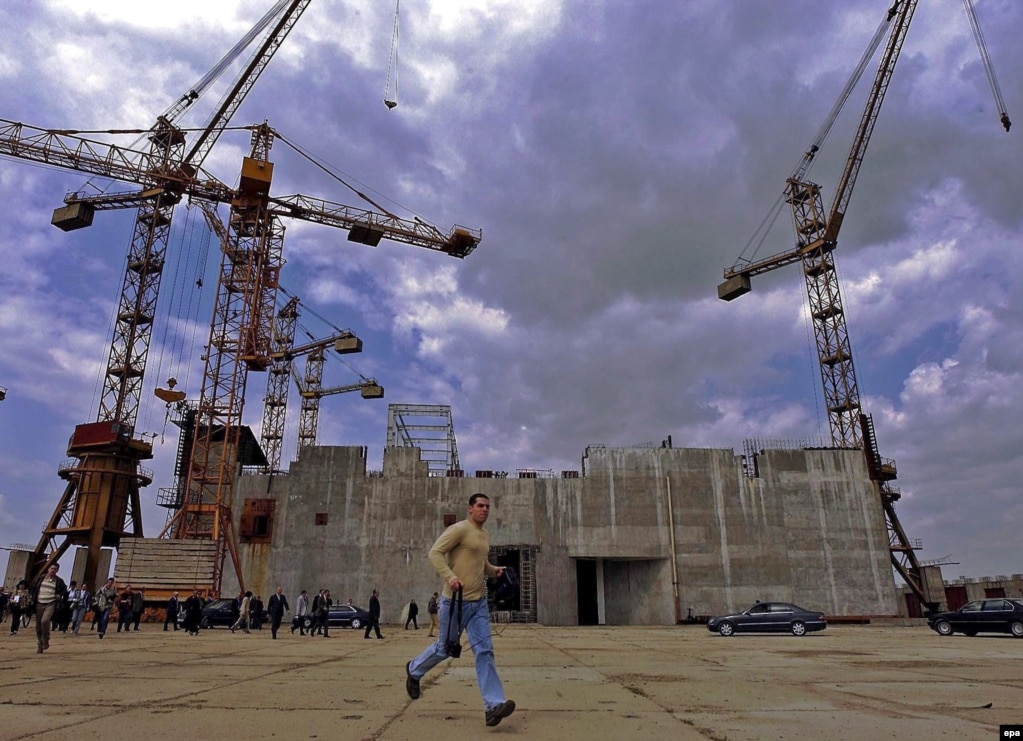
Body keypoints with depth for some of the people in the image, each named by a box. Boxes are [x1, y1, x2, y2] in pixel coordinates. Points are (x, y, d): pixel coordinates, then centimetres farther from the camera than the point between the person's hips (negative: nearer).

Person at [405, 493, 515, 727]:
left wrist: (493, 570, 8)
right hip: (456, 600, -6)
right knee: (445, 648, 10)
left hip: (479, 602, 7)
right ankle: (414, 670, 39)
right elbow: (435, 553, -18)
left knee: (484, 651, -3)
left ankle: (493, 706, -5)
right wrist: (450, 577, -30)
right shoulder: (459, 529, -12)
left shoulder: (486, 535, 14)